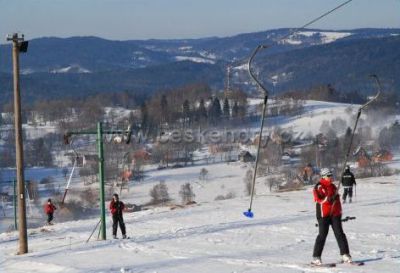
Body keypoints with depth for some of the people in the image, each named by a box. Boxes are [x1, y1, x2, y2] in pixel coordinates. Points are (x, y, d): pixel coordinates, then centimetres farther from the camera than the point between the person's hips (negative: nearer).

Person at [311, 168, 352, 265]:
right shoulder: (319, 187, -5)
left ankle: (345, 255, 2)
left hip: (335, 214, 6)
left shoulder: (333, 186, 16)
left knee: (339, 233, -1)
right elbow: (319, 199, -18)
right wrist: (329, 198, -31)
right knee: (322, 234, -6)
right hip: (323, 214, -6)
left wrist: (339, 212, 21)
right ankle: (316, 257, 1)